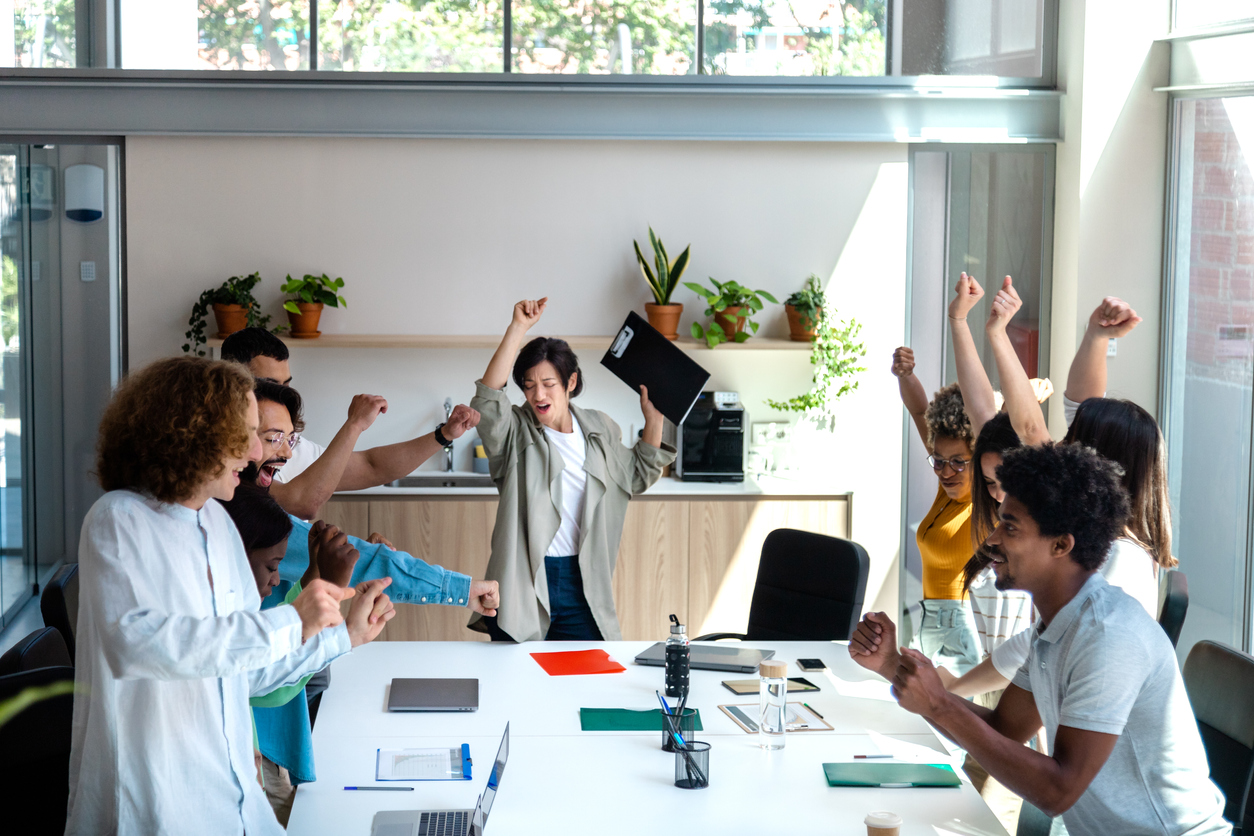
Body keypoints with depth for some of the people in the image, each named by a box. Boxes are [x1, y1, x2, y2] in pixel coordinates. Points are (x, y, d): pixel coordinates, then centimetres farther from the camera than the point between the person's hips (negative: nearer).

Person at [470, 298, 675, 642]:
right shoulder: (516, 433, -4)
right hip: (524, 582, -3)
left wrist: (654, 422, 12)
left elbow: (636, 478, 24)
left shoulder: (599, 429, 10)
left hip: (581, 583, 3)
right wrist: (518, 328, -30)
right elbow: (488, 398, -25)